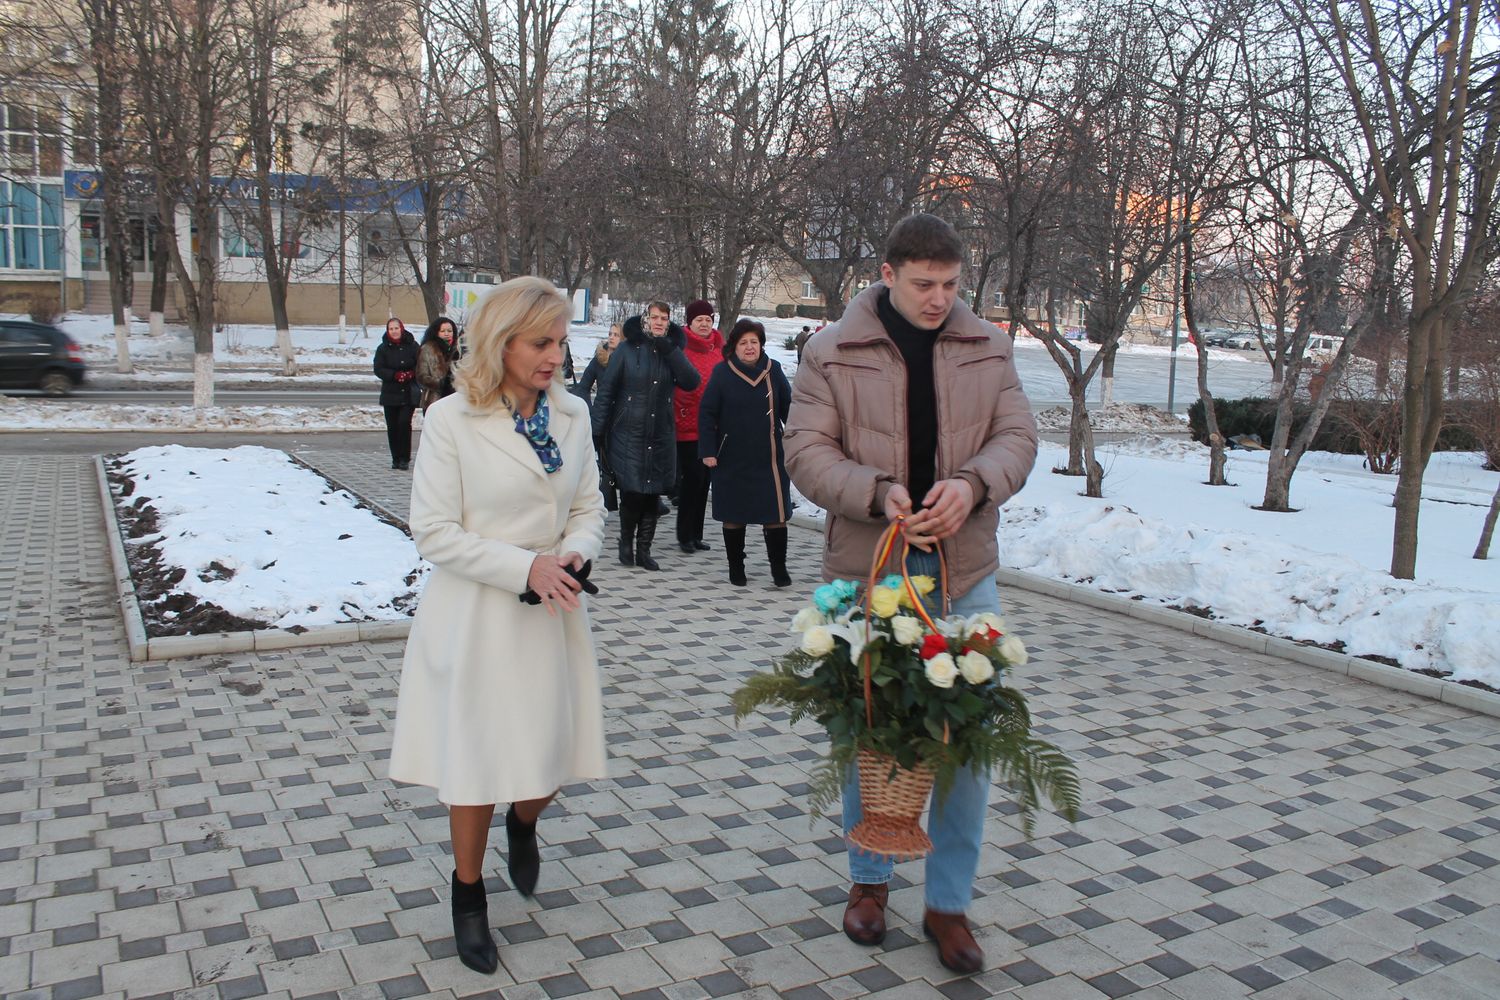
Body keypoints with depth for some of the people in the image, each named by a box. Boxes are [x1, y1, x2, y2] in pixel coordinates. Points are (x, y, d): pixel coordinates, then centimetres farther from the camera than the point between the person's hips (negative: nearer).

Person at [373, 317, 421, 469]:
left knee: (404, 423, -13)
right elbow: (378, 369, -2)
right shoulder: (383, 348, 5)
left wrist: (410, 374, -16)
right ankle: (396, 458, 13)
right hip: (390, 393, 2)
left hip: (409, 393, -2)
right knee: (392, 427, 3)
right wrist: (395, 375, -16)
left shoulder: (412, 346, 1)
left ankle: (405, 458, -4)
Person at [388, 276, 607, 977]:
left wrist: (575, 553, -13)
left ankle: (523, 822, 47)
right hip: (474, 616, -4)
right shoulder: (451, 419, -12)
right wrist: (526, 567, -21)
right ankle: (469, 891, 34)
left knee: (556, 755, 11)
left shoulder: (573, 413, 2)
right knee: (477, 764, 8)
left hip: (553, 615, 4)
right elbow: (435, 533, -13)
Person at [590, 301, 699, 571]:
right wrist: (598, 429, -5)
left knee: (653, 495, 4)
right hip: (628, 435, -3)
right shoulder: (627, 349, -2)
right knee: (632, 493, -5)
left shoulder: (673, 350, 7)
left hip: (661, 437, 3)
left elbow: (691, 382, -8)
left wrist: (669, 350, -16)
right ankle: (626, 542, 18)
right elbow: (606, 389, -1)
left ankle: (643, 550, 15)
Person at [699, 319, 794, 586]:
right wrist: (708, 451, -8)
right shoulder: (722, 373, -4)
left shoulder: (774, 370, 1)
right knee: (733, 516, 11)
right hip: (732, 461, -1)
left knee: (776, 515, -1)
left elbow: (788, 410, 7)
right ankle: (736, 568, 25)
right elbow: (707, 413, -3)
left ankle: (779, 569, 12)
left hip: (770, 459, 1)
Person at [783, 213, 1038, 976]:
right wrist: (878, 492, -24)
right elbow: (807, 452, -7)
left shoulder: (987, 348, 5)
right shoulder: (832, 352, -4)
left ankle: (949, 903, 22)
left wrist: (973, 483, -18)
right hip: (867, 570, -2)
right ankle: (869, 879, 33)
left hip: (965, 572, 2)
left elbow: (1017, 436, 3)